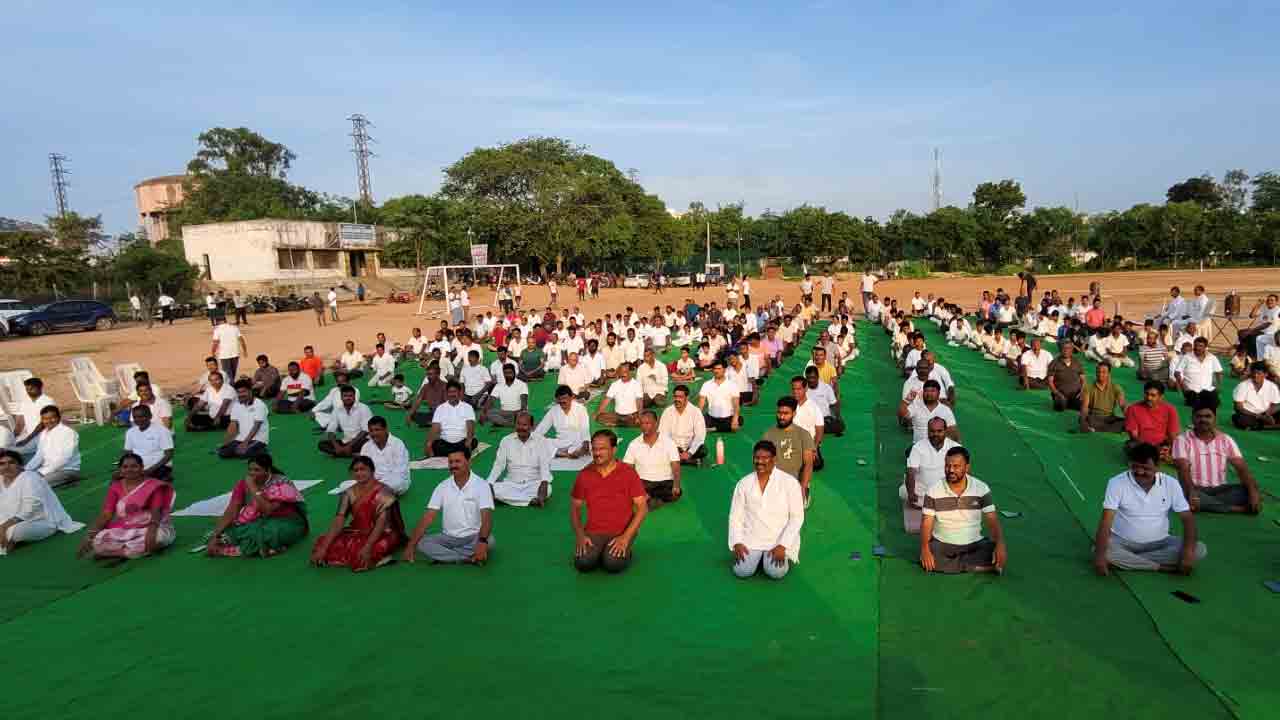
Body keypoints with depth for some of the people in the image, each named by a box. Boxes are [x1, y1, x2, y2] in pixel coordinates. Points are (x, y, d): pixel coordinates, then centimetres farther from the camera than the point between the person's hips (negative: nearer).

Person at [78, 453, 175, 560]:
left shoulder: (153, 485, -4)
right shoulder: (115, 488, 7)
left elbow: (156, 511, -15)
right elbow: (105, 514, 0)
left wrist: (151, 531, -33)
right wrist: (89, 535, -14)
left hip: (148, 528, -3)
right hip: (123, 530, 3)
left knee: (159, 537, -36)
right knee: (98, 541, -24)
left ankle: (112, 551, -17)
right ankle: (142, 549, -18)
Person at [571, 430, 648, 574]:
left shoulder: (628, 472, -6)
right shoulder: (584, 475, 2)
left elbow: (642, 507, -7)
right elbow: (575, 507, 9)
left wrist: (625, 537, -16)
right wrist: (580, 535, -7)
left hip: (622, 532, -2)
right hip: (593, 532, 2)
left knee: (613, 564, -28)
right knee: (583, 563, -25)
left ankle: (624, 551, 5)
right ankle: (596, 551, 8)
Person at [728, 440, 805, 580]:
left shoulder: (790, 482, -6)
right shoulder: (743, 484, 3)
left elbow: (797, 517, -6)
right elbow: (735, 516, 5)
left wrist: (782, 546, -15)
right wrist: (737, 543, -10)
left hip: (778, 540, -2)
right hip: (750, 538, 2)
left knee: (776, 572, -23)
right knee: (742, 571, -18)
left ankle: (783, 556, 10)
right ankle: (756, 557, 14)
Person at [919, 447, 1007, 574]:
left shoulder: (981, 489, -5)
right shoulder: (933, 491, -7)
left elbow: (992, 520, -6)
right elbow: (926, 523, -7)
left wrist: (1000, 544, -24)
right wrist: (925, 549, -24)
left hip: (974, 544, 1)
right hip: (942, 544, -1)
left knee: (1001, 555, -25)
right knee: (926, 560, -30)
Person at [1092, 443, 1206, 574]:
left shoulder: (1171, 484, -6)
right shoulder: (1117, 483, -15)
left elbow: (1188, 518, -5)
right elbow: (1106, 521, -21)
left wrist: (1188, 551, -23)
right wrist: (1100, 555, -34)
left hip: (1159, 542, 3)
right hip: (1123, 541, -3)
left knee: (1199, 549, -21)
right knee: (1101, 550, -32)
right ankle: (1163, 567, -21)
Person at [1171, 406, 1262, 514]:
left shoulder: (1226, 440, 5)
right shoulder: (1182, 440, -6)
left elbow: (1242, 468, -3)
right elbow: (1184, 470, -17)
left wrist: (1253, 491, -20)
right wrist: (1191, 493, -34)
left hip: (1219, 490, 3)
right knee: (1184, 494, -36)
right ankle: (1238, 508, -26)